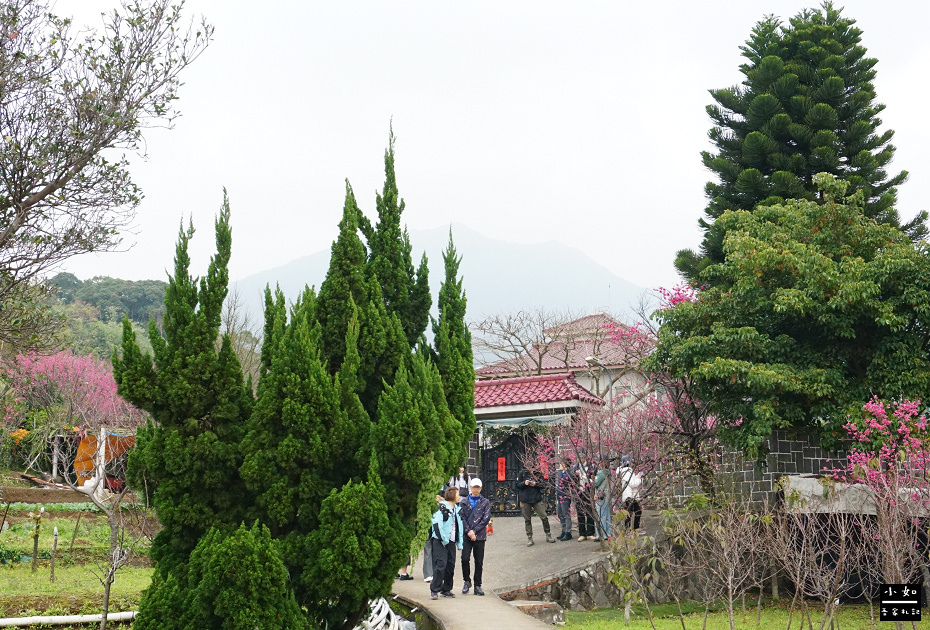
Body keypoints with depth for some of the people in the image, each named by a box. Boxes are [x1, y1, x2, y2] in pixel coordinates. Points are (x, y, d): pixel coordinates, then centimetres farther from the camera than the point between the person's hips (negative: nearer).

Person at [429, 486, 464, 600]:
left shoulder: (457, 509, 17)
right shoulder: (441, 508, -9)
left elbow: (460, 526, 22)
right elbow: (436, 524, -15)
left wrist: (459, 543, 16)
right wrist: (443, 539, -14)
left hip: (451, 542, 8)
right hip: (440, 542, -8)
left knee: (451, 566, 8)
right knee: (440, 565, -13)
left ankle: (446, 590, 18)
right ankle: (434, 591, -10)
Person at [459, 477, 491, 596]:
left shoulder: (485, 502, 9)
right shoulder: (463, 502, 11)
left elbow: (486, 518, 0)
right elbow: (461, 517, 3)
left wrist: (474, 531, -9)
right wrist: (468, 531, -10)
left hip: (480, 536, 0)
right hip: (466, 535, 0)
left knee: (479, 562, 1)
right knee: (465, 558, -12)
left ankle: (477, 586, 10)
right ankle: (467, 581, 7)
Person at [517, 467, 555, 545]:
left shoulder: (538, 473, 4)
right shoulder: (523, 472, 2)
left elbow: (543, 484, 4)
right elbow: (518, 485, 5)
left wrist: (535, 484, -13)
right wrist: (524, 483, -15)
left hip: (537, 499, 1)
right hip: (525, 501, -1)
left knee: (544, 517, 0)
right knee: (527, 520, 5)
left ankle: (548, 535, 16)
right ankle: (529, 538, 13)